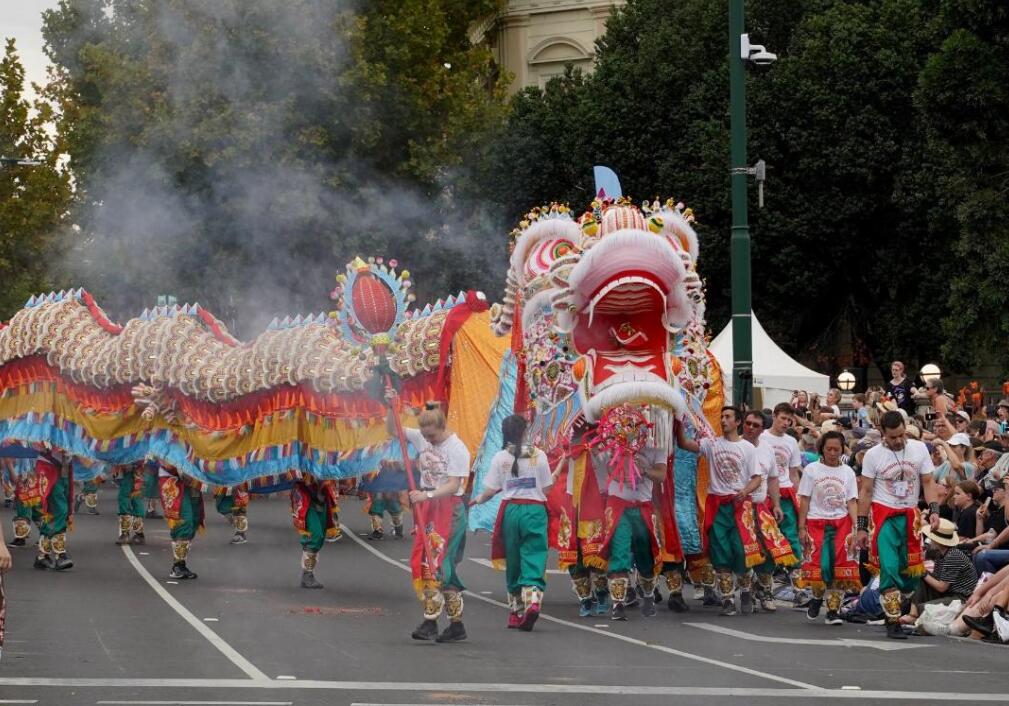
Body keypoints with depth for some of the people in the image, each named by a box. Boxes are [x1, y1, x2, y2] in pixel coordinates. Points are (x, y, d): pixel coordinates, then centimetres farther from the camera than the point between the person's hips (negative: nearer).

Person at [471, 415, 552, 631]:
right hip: (535, 509, -1)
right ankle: (533, 599, -27)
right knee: (533, 558, -3)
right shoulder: (538, 455, 1)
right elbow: (547, 489, 3)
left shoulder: (500, 457, 0)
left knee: (513, 562, 12)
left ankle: (516, 609, 19)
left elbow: (490, 490, 1)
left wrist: (478, 499, 22)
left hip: (511, 509, 1)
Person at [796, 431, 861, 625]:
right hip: (816, 522, -1)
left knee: (840, 566, -8)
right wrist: (802, 528, -2)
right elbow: (804, 501, 3)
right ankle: (817, 596, 18)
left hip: (841, 523, 1)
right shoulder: (811, 470, 3)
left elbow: (852, 502, 4)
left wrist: (856, 527, -7)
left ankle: (833, 609, 1)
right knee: (819, 564, -12)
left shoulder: (847, 472, 7)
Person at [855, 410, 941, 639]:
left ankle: (896, 609, 24)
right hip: (884, 515, -3)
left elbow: (928, 482, 3)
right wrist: (862, 527, -3)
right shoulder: (873, 455, -4)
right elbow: (865, 491, 0)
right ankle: (893, 622, -13)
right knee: (889, 568, -14)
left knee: (911, 569, 5)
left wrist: (934, 510, -12)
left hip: (910, 516, 3)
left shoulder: (919, 449, 1)